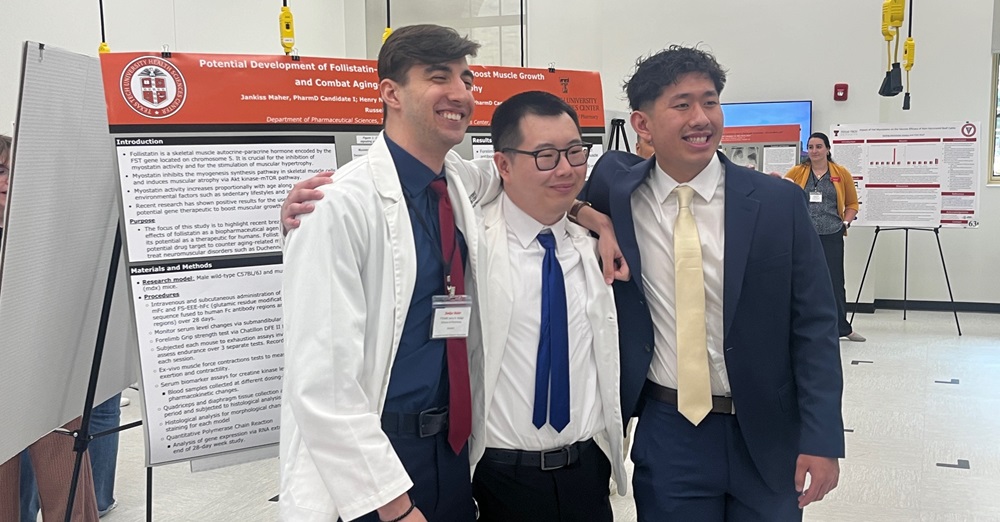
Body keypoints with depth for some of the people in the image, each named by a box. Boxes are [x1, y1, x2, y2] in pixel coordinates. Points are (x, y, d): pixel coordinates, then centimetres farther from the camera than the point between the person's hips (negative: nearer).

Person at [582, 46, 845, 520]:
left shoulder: (779, 202, -7)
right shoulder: (618, 188, -4)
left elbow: (814, 325, -4)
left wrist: (822, 439, -9)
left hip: (766, 434, 0)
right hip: (667, 433, 0)